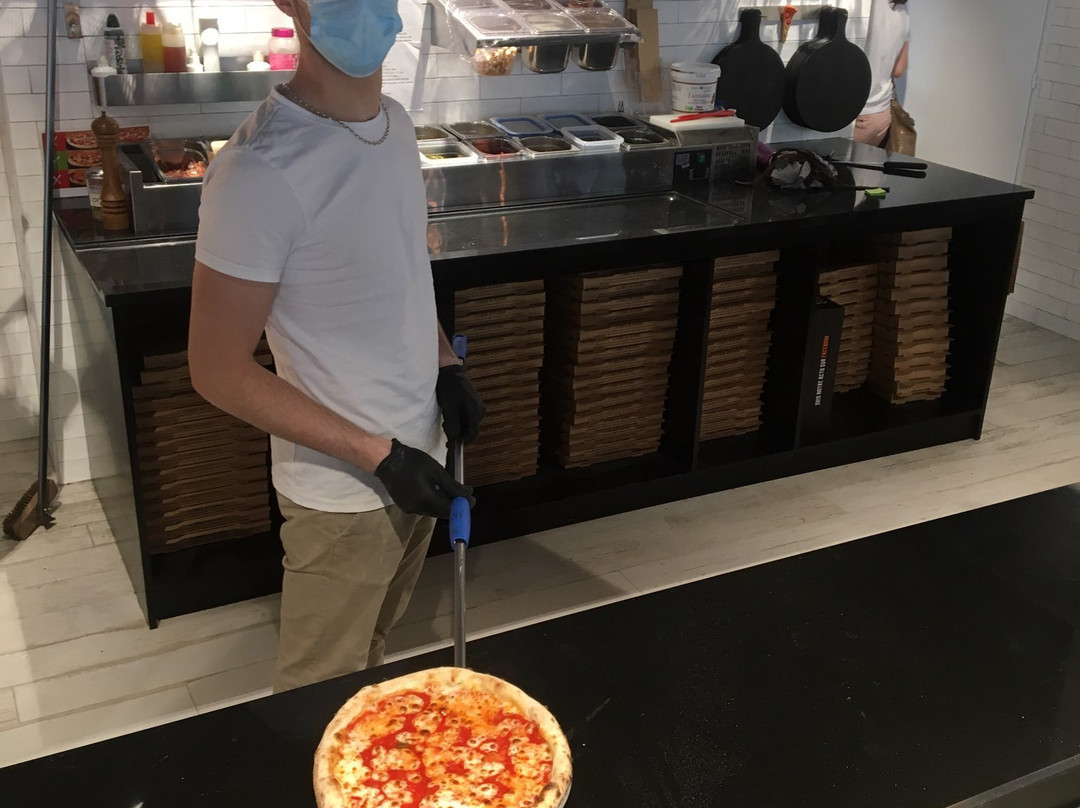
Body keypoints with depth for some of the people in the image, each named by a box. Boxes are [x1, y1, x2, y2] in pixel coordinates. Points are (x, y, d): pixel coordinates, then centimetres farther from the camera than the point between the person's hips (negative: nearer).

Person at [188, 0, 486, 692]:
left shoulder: (396, 122, -1)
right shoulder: (261, 171, -26)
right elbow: (219, 372, -20)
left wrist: (444, 364, -1)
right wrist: (379, 456, -20)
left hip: (417, 455, 7)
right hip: (343, 492, -7)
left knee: (375, 648, 27)